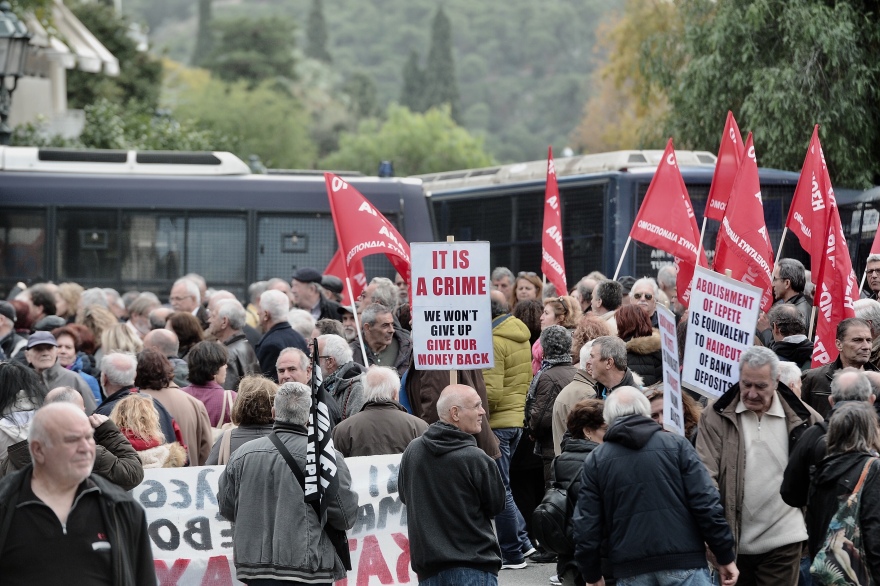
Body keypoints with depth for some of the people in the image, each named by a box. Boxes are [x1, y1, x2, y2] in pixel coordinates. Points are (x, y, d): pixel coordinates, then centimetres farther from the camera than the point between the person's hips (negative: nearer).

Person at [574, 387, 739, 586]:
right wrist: (725, 556, 1)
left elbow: (586, 525, 5)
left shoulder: (595, 460, 7)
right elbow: (706, 504, -4)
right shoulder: (676, 445, 3)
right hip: (684, 564, -1)